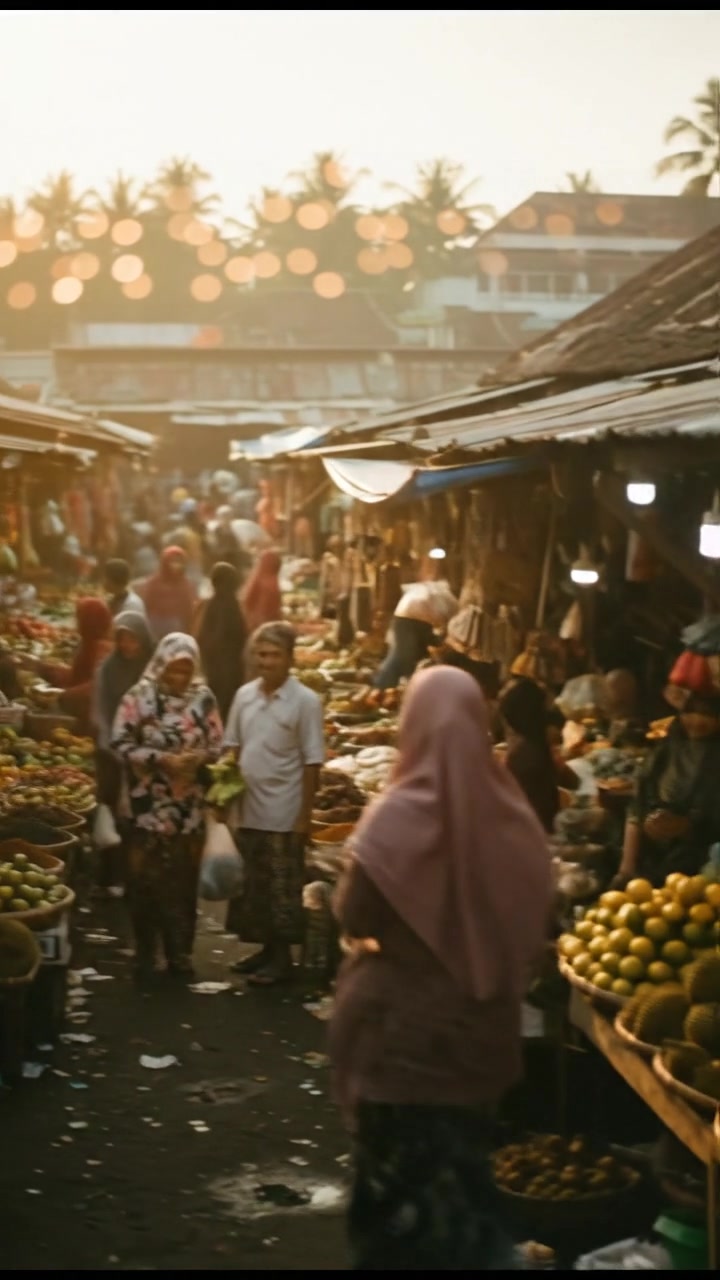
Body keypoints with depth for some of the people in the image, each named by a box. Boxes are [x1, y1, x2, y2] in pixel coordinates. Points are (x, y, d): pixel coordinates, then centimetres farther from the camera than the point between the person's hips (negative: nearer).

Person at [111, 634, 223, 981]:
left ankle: (180, 951, 20)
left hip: (189, 803, 2)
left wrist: (199, 758, -14)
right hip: (149, 802, -2)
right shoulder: (139, 697, -5)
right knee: (147, 874, 1)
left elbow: (217, 744, 7)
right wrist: (161, 759, -18)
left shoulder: (203, 698, 3)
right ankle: (145, 952, 14)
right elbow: (120, 743, -8)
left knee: (184, 876, 8)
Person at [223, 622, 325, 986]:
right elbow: (233, 747, 12)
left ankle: (282, 956, 13)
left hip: (283, 814, -5)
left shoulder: (305, 701, -11)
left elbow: (312, 762, -10)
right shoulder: (244, 695, 4)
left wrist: (305, 815, -12)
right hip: (247, 810, 5)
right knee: (253, 884, 14)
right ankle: (266, 948, 27)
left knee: (283, 887, 3)